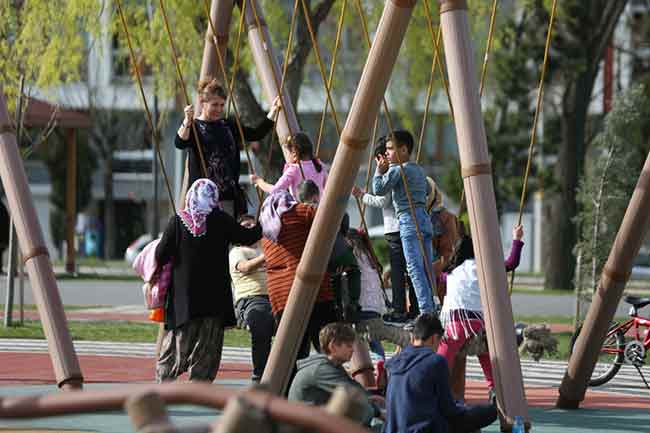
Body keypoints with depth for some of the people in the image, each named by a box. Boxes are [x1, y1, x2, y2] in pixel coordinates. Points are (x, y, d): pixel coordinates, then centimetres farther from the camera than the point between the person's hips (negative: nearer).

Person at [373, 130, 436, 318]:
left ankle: (426, 311, -22)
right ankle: (432, 309, 6)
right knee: (427, 268, 8)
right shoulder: (418, 170, 20)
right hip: (425, 219, 9)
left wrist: (379, 170, 5)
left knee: (415, 268, -13)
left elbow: (379, 190, -11)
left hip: (409, 220, -9)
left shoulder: (398, 170, -5)